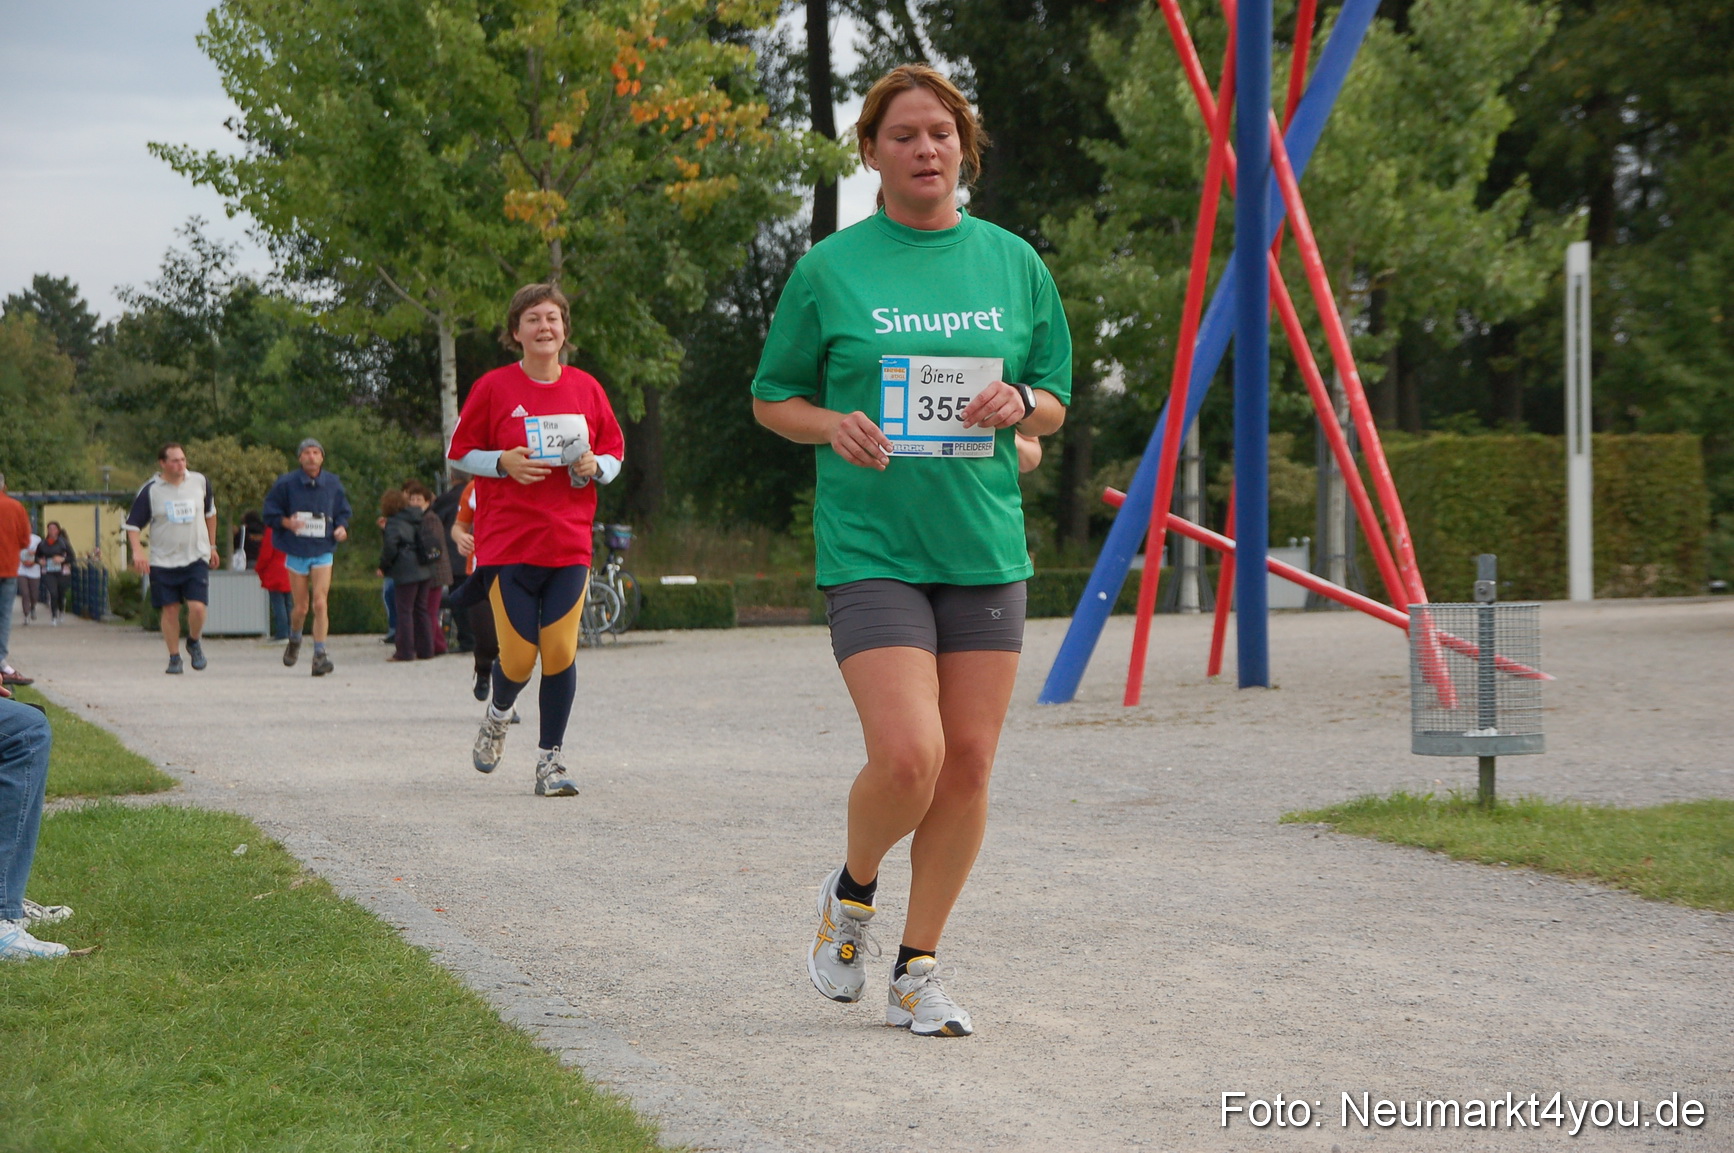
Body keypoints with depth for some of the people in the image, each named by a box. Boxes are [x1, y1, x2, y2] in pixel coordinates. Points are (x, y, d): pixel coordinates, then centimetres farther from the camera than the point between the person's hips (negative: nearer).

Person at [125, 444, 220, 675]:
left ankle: (194, 643, 16)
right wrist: (137, 551, -16)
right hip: (163, 560, -1)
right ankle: (174, 657, 15)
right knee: (170, 610, 0)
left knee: (197, 606, -12)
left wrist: (212, 546, 22)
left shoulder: (200, 482, 3)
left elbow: (210, 513, 19)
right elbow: (132, 524, 0)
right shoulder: (150, 490, -5)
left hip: (196, 558, 1)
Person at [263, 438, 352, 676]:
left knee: (320, 604, -11)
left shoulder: (333, 484, 3)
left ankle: (320, 654, -9)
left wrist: (341, 528, -6)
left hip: (322, 552, 0)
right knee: (301, 607, 5)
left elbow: (343, 512, 15)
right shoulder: (286, 483, -3)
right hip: (296, 552, 0)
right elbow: (270, 512, 2)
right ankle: (294, 640, 36)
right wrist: (286, 522, -17)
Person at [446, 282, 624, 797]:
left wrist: (595, 466, -6)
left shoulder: (586, 388, 7)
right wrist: (504, 462, -13)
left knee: (561, 651, -5)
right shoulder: (494, 388, -1)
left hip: (570, 545, 2)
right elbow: (459, 453, 4)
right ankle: (498, 715, 30)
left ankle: (550, 759, 6)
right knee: (519, 654, -4)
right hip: (508, 543, -2)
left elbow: (615, 452, 16)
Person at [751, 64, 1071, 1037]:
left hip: (985, 546, 3)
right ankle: (852, 892, 16)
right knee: (907, 757, -16)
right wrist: (833, 426, -13)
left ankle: (918, 972, 15)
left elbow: (1057, 401, 15)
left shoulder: (1013, 263, 8)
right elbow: (772, 398, 8)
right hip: (870, 548, -3)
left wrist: (1019, 404, -8)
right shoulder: (832, 268, 1)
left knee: (968, 765, 1)